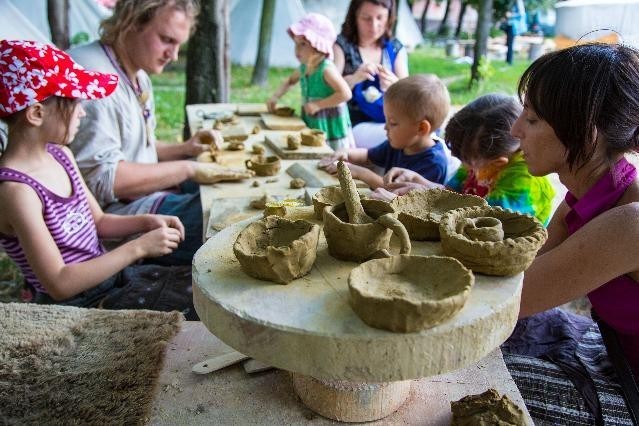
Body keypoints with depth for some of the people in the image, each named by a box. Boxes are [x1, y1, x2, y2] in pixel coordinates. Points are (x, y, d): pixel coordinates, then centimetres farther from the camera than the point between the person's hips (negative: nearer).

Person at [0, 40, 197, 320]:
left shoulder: (60, 154, 1)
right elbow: (60, 284, -23)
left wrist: (146, 222, -5)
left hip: (112, 276, 8)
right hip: (79, 305, -7)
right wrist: (138, 247, -23)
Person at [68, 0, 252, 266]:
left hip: (149, 192, 10)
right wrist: (187, 169, -20)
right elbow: (101, 179, -25)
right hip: (115, 212, -10)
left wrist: (183, 150, 5)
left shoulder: (139, 76, 14)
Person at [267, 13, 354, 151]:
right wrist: (276, 96, 8)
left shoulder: (326, 69, -20)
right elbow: (290, 80, 24)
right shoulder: (304, 68, 3)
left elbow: (345, 94, -27)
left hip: (329, 126, -8)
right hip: (312, 124, 8)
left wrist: (318, 105, -25)